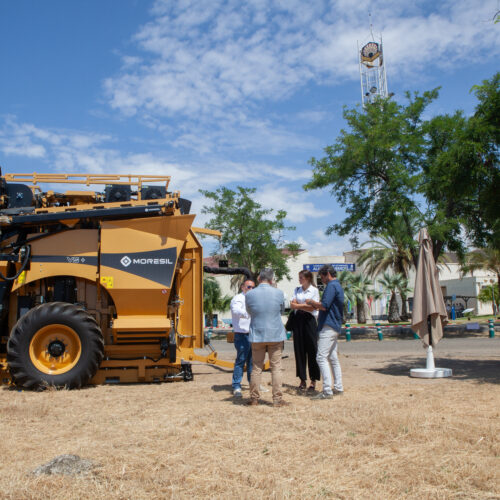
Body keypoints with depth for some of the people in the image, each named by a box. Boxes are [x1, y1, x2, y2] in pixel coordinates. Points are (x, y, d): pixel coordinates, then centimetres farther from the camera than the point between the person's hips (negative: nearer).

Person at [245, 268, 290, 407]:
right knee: (276, 367, 5)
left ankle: (254, 398, 15)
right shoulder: (278, 293, -6)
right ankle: (277, 399, 6)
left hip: (257, 336, 1)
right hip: (275, 335, -1)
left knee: (256, 367, 10)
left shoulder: (249, 295, -6)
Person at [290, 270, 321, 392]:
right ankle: (302, 380, 12)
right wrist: (305, 305, -8)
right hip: (298, 320, 4)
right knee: (299, 350, 4)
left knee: (312, 350, -3)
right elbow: (292, 304, 4)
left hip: (309, 320, -4)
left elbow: (312, 308, -7)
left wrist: (298, 305, -6)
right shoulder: (297, 290, 14)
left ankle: (313, 381, 4)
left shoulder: (314, 290, 1)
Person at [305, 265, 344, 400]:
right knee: (333, 357, 15)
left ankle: (327, 391, -13)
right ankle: (338, 387, 21)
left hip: (328, 327, -11)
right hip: (335, 327, 11)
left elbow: (324, 306, -23)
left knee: (321, 357, -11)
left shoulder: (331, 286, -13)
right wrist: (316, 305, 15)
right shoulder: (338, 286, 19)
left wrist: (311, 302, -7)